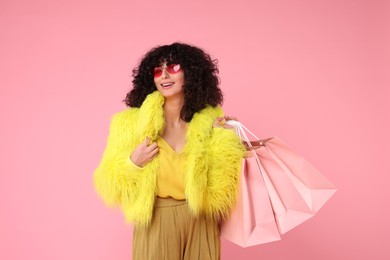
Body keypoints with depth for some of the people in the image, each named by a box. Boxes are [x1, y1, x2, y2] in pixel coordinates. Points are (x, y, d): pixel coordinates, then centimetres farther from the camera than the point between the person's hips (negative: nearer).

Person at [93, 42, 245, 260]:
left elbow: (220, 182, 1)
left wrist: (224, 138, -8)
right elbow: (108, 183, -2)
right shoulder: (131, 122, -4)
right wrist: (132, 163, -18)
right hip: (156, 222, -1)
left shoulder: (209, 119, -1)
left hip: (201, 222, 1)